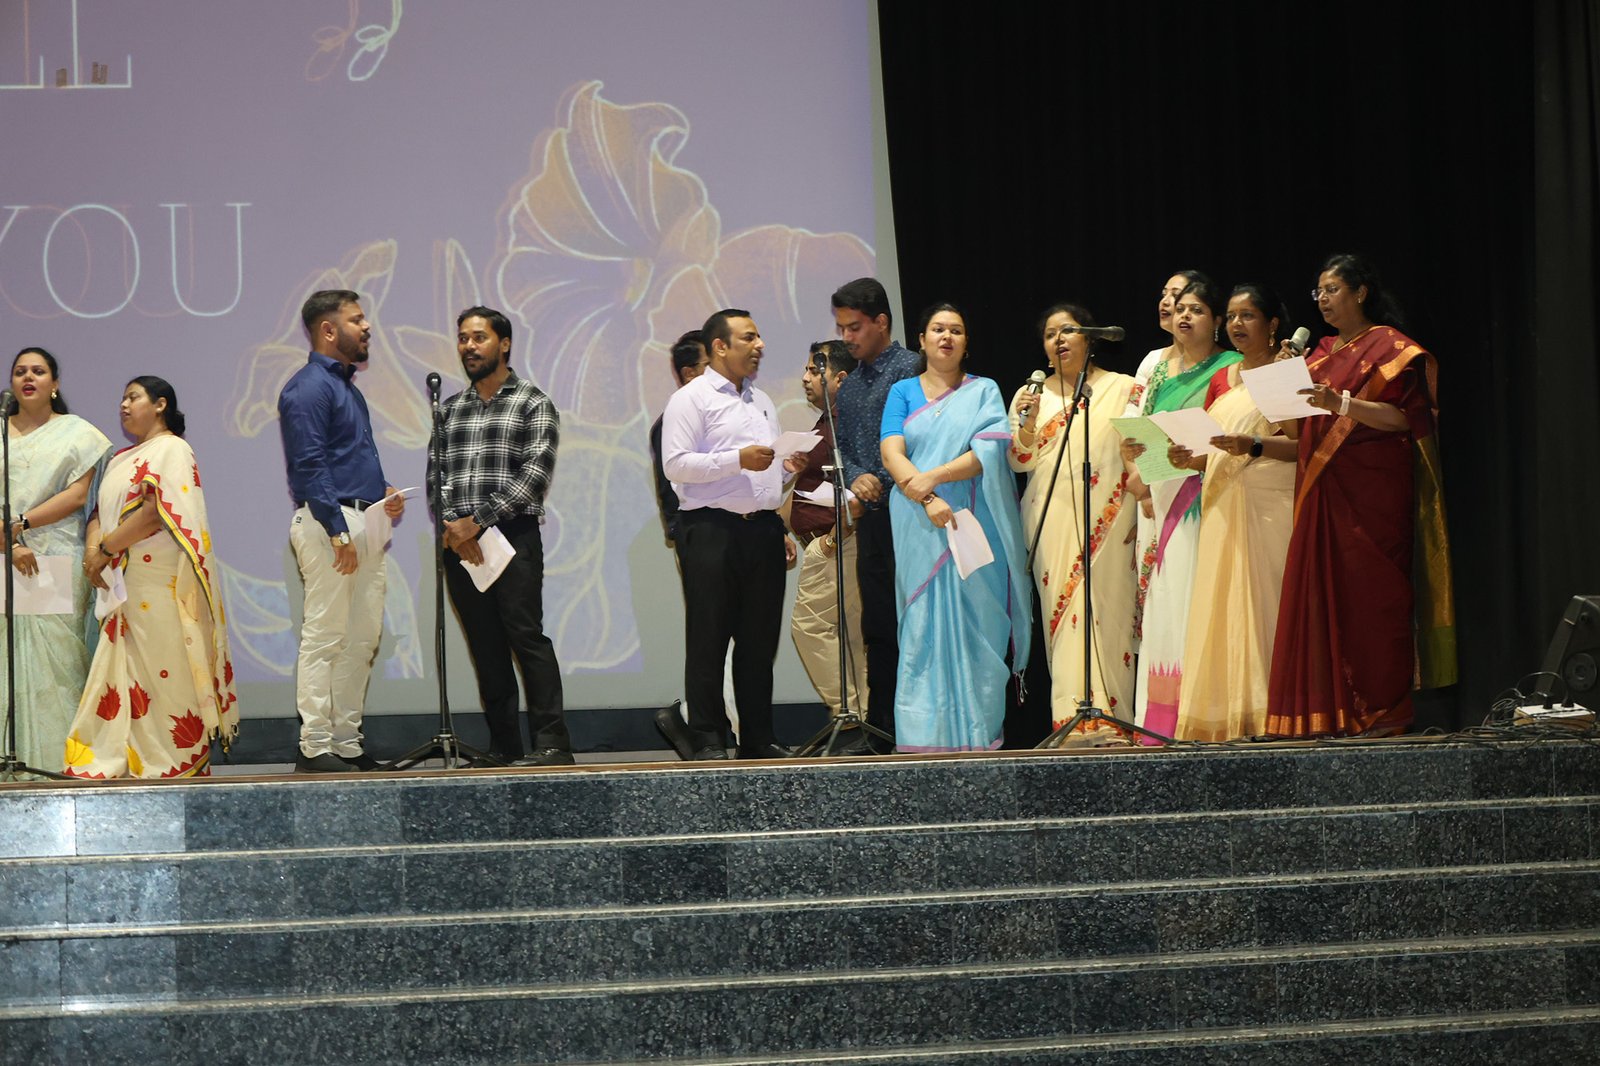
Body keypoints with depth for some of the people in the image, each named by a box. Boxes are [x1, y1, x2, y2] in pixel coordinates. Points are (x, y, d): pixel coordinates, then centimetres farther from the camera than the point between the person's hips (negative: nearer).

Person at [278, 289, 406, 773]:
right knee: (325, 637, -8)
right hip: (328, 521, -10)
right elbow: (309, 465, -18)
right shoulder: (308, 388, -10)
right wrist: (338, 531, -22)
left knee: (363, 638, 10)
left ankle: (347, 742, 15)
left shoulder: (346, 384, 20)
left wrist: (384, 492, 11)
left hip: (362, 524, 10)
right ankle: (314, 748, -5)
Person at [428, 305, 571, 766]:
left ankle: (552, 744, -16)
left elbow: (535, 473, -8)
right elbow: (434, 475, 13)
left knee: (526, 634, -14)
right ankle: (504, 749, 7)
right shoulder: (448, 409, 18)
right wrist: (450, 526, -6)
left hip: (514, 535, -5)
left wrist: (478, 521, -13)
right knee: (485, 647, 4)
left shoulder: (532, 404, 3)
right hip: (458, 541, 5)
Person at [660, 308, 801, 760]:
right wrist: (738, 460, -18)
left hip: (762, 530, 7)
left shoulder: (762, 402, 22)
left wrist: (789, 467, 9)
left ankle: (758, 739, 12)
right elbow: (676, 464, -12)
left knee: (760, 639, 6)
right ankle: (708, 742, -3)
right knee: (708, 640, -5)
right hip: (712, 531, -7)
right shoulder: (691, 399, -1)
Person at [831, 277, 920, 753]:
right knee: (877, 628, 9)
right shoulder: (849, 385, 20)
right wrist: (856, 477, -1)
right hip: (872, 517, 8)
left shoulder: (910, 370, -6)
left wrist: (882, 480, -13)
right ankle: (881, 728, 13)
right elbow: (842, 446, 18)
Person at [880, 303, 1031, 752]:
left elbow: (989, 450, -4)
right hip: (920, 530, 0)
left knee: (976, 625, -3)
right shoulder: (903, 392, 13)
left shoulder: (983, 391, 12)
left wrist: (934, 478, -15)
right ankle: (924, 738, -5)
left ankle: (977, 735, -2)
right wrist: (926, 501, -16)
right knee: (924, 627, -5)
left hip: (974, 525, 0)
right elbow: (892, 453, -1)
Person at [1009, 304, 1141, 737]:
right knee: (1062, 613, -6)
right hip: (1052, 523, 2)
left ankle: (1107, 716, -5)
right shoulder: (1030, 395, 15)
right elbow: (1020, 461, 9)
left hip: (1106, 523, -2)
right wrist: (1028, 424, -10)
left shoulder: (1125, 389, 9)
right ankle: (1069, 714, -8)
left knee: (1105, 613, -8)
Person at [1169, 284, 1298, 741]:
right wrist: (1190, 459, 1)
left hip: (1271, 506, -6)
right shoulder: (1221, 381, 20)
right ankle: (1224, 716, -3)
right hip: (1223, 509, 6)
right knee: (1222, 606, -1)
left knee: (1264, 598, -11)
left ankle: (1268, 713, -11)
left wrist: (1254, 445, -21)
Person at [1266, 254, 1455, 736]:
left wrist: (1341, 403, -23)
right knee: (1322, 593, 0)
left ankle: (1384, 709, -6)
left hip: (1371, 490, -7)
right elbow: (1303, 425, 19)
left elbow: (1402, 417, -12)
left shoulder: (1390, 347, -1)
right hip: (1322, 492, 7)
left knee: (1371, 594, -9)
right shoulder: (1319, 353, 19)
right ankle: (1332, 711, 1)